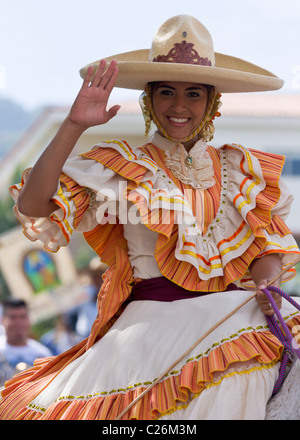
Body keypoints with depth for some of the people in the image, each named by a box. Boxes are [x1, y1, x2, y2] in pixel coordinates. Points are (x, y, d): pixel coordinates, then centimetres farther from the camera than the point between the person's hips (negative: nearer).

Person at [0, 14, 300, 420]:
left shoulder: (241, 169, 20)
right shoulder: (125, 170, 10)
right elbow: (33, 208, -2)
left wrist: (264, 282, -7)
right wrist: (74, 126, -9)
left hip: (233, 310, 2)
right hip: (150, 318, -2)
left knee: (224, 398, -28)